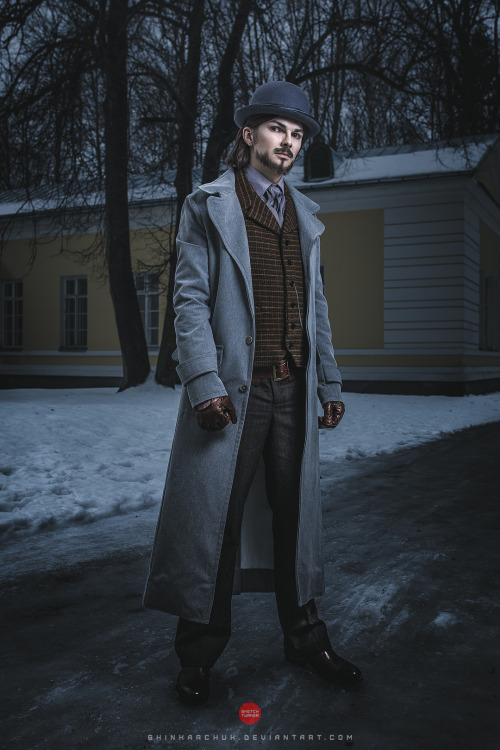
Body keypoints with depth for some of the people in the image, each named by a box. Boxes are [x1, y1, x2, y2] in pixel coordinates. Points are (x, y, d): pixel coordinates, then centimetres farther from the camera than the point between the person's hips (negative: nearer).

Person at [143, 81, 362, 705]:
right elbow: (190, 299, -5)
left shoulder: (305, 217, 19)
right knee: (215, 515, 0)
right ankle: (199, 653, 16)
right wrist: (205, 385, -15)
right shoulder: (208, 205, 3)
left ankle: (304, 637, 26)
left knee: (294, 513, 11)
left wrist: (329, 383, 13)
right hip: (233, 390, -5)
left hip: (293, 391, 5)